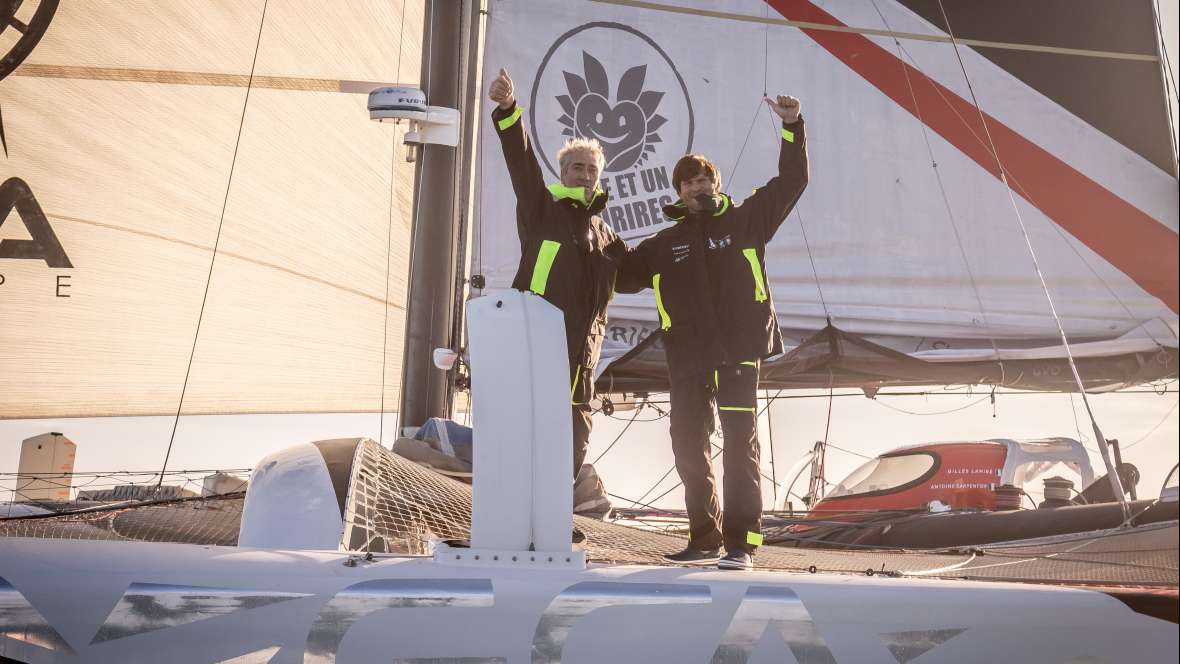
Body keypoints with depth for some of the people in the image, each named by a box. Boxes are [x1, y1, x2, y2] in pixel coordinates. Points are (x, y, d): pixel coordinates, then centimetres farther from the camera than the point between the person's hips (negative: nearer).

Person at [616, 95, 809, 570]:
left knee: (740, 443, -6)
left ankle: (741, 543, -4)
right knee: (689, 446, 7)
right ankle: (705, 539, 20)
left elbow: (791, 181, 6)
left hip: (739, 349, -4)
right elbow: (621, 276, 17)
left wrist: (792, 127, -2)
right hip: (687, 356, 4)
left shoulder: (746, 219, 9)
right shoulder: (665, 244, 17)